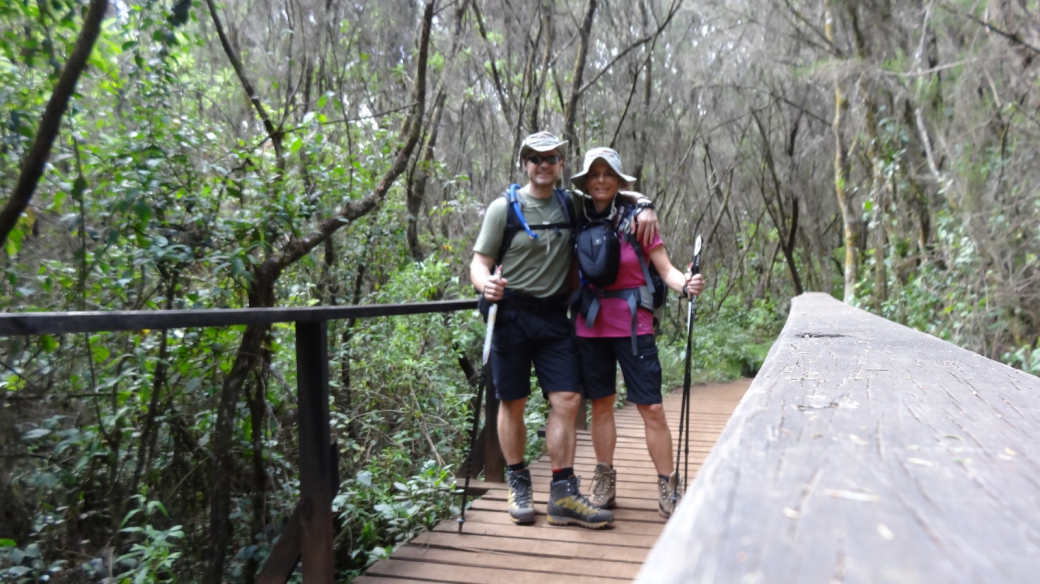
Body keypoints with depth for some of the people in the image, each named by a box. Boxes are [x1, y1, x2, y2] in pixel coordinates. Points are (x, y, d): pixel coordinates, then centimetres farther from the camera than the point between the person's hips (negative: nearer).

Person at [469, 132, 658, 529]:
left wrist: (644, 207, 2)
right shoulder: (504, 208, -1)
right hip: (512, 314, -3)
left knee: (567, 400, -4)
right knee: (513, 403, 5)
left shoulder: (572, 204, 8)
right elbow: (479, 262, -1)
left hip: (554, 316, 3)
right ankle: (517, 483, 22)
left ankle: (563, 495, 2)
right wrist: (486, 283, -24)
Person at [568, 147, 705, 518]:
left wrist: (685, 284, -25)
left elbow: (665, 269, -5)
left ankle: (667, 487, 9)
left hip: (633, 325, -2)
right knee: (600, 404, 11)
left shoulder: (636, 219, -3)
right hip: (590, 325, 3)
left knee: (651, 408, -3)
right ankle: (604, 483, 24)